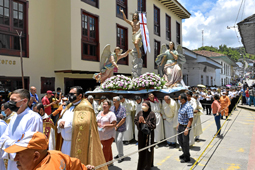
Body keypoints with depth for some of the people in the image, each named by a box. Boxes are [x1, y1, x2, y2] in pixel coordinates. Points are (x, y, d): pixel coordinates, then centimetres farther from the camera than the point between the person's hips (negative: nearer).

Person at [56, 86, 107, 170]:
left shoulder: (84, 107, -14)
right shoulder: (70, 106, 14)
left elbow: (83, 123, -27)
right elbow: (60, 119, 18)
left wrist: (66, 124, -18)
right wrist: (60, 122, -6)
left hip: (77, 144, -8)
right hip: (66, 142, 8)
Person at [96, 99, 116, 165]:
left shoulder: (111, 114, -10)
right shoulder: (100, 113, 12)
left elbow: (114, 125, -14)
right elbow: (96, 121, 17)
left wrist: (105, 125, -25)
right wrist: (97, 124, -6)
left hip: (108, 135, -7)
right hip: (101, 135, 7)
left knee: (106, 150, -6)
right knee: (108, 149, 19)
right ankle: (110, 161, 34)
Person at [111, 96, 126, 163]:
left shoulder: (122, 109, -15)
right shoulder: (112, 108, 1)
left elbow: (124, 119, -17)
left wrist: (117, 126, -15)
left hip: (121, 127, -6)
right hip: (114, 127, 6)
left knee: (119, 140, -13)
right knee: (116, 140, 13)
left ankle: (121, 156, -1)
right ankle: (119, 154, 29)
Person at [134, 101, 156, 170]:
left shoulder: (152, 114, -10)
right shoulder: (140, 113, 5)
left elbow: (153, 124, -13)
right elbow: (135, 120, 7)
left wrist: (145, 122, -18)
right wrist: (139, 121, -13)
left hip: (149, 133, -4)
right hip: (141, 133, 5)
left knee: (148, 149, 4)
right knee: (141, 148, 13)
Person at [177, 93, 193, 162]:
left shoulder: (188, 107, -22)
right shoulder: (181, 105, 7)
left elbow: (191, 119, -26)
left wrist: (187, 128, -31)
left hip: (185, 126, -9)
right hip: (180, 126, 9)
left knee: (185, 142, 3)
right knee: (180, 140, 18)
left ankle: (187, 157, 21)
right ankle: (185, 153, 37)